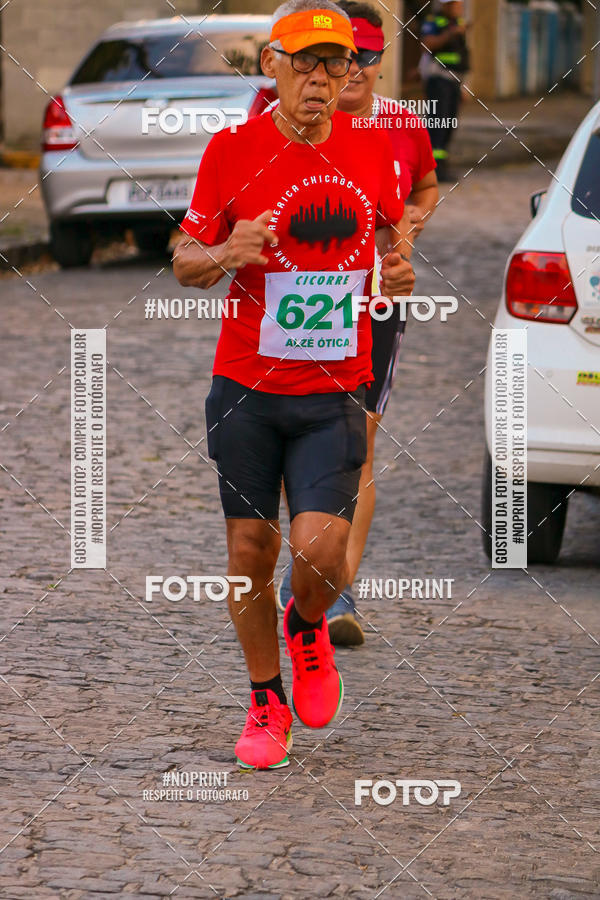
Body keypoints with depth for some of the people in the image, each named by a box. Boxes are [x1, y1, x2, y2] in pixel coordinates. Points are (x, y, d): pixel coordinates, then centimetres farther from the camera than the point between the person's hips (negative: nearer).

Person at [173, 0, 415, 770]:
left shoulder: (370, 149, 1)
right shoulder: (232, 150, -5)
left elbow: (390, 229, 19)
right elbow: (185, 262, 2)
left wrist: (396, 274, -3)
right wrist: (224, 255, -21)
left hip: (334, 392, 1)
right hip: (246, 388, 0)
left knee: (320, 547, -12)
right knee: (250, 550, 4)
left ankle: (306, 625, 24)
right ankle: (266, 701, 24)